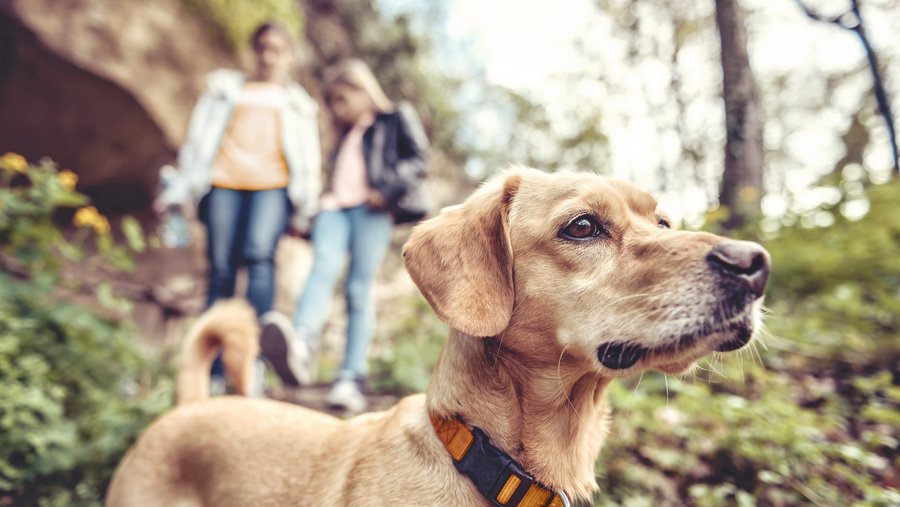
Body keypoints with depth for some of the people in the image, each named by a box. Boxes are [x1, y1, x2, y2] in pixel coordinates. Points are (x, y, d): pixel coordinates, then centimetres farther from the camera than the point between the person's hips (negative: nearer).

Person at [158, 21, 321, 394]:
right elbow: (200, 140, 20)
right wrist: (180, 189, 10)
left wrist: (303, 211, 12)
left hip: (272, 185, -1)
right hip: (224, 182, 1)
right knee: (221, 272, -6)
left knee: (259, 255, -28)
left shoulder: (296, 102, 26)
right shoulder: (226, 88, 26)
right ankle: (214, 370, -1)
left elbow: (308, 160, 22)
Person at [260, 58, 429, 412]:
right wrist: (304, 218, 23)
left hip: (371, 210, -4)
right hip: (334, 207, 4)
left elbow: (418, 161, 5)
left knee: (359, 289, -12)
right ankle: (300, 347, -46)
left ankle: (351, 381, -15)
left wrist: (387, 190, -10)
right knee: (323, 267, -23)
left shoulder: (396, 119, 17)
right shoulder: (344, 137, 33)